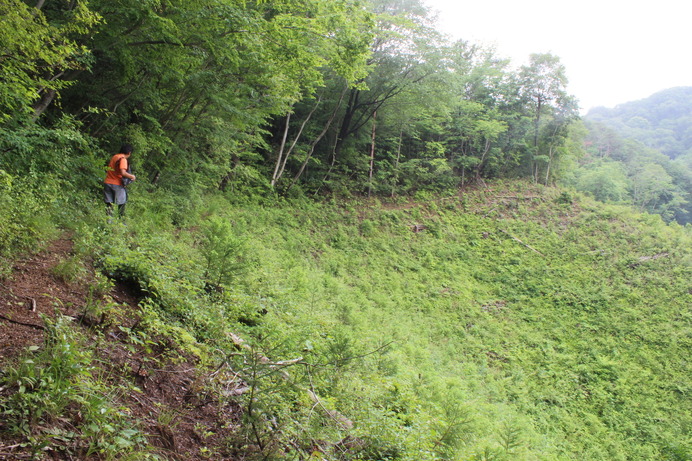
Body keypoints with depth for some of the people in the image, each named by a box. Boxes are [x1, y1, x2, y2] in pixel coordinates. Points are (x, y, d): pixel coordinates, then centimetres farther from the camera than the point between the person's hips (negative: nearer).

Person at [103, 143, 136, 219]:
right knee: (122, 203, 6)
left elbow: (109, 169, 18)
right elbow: (123, 172, -24)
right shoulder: (123, 159, -12)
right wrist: (132, 176, -9)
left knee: (109, 203, 7)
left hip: (107, 182, 6)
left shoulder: (114, 157, 12)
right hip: (117, 184, -6)